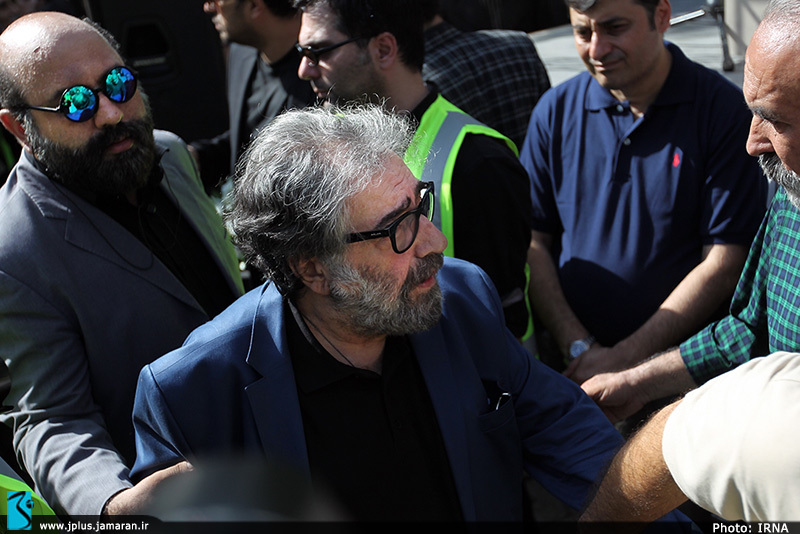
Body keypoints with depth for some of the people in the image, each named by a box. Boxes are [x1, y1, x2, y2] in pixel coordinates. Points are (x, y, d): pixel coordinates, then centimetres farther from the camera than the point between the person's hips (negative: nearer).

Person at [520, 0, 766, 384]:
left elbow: (724, 262, -6)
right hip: (570, 366, 3)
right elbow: (532, 242, 8)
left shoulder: (722, 109, -3)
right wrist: (578, 348, -5)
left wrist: (623, 359, -9)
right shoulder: (555, 110, 8)